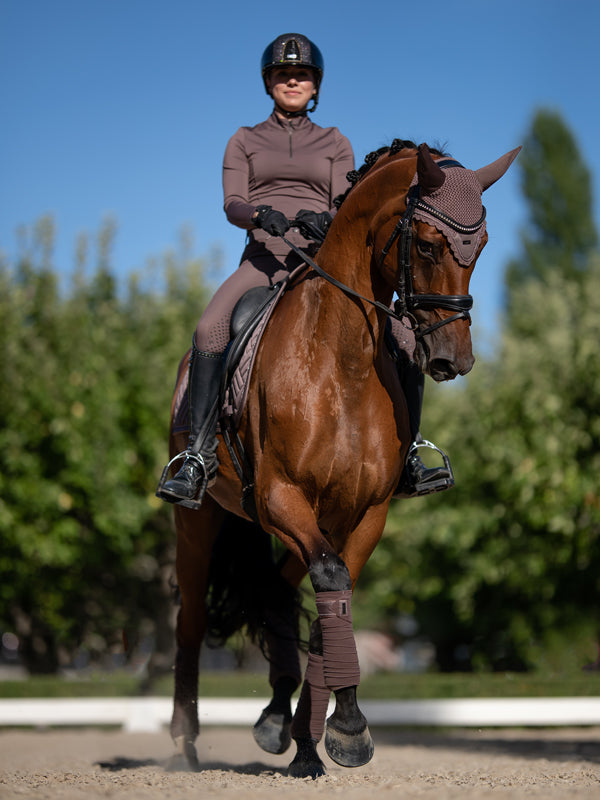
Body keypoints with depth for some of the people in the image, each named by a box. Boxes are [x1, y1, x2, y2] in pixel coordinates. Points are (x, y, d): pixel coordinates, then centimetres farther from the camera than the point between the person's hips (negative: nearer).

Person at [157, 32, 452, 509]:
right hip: (263, 257, -1)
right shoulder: (245, 142, 16)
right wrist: (261, 214, -22)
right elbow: (232, 205, 2)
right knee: (209, 329, -31)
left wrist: (323, 220, -20)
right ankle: (199, 457, -29)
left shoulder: (336, 144, 17)